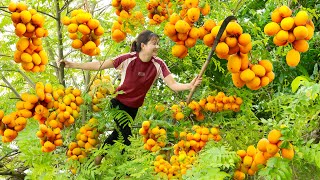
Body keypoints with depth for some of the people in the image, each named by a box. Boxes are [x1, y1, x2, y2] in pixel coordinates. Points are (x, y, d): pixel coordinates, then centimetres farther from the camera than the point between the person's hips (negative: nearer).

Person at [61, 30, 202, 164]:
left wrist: (190, 85, -42)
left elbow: (173, 85, -22)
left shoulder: (158, 64, -18)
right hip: (119, 102, -4)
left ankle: (99, 157, 40)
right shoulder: (128, 59, -23)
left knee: (119, 133, 18)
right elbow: (100, 65, -21)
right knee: (126, 136, -10)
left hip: (134, 108, 4)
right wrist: (73, 65, -26)